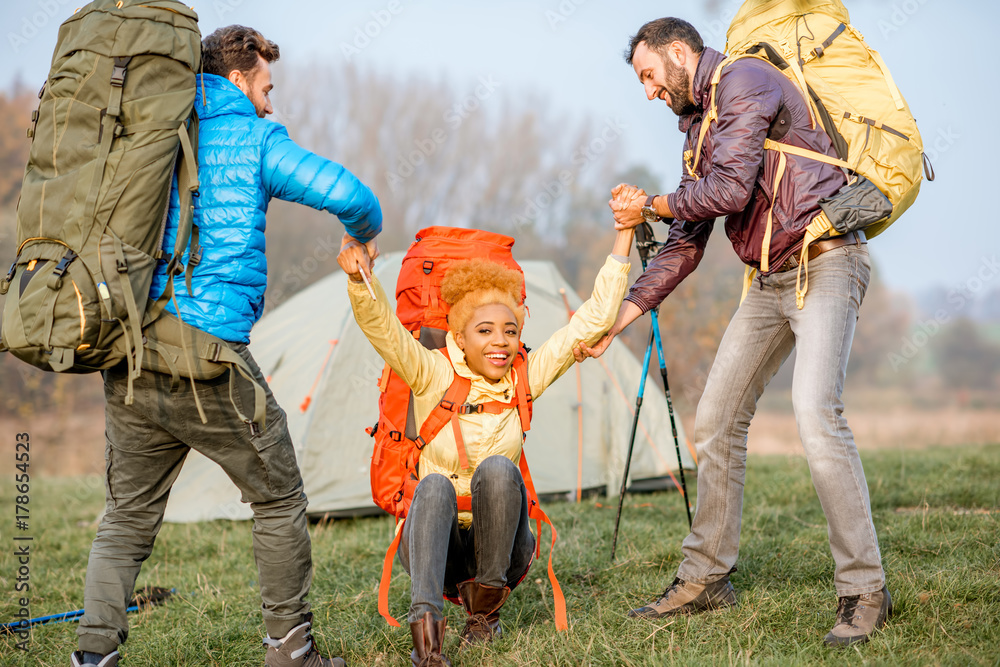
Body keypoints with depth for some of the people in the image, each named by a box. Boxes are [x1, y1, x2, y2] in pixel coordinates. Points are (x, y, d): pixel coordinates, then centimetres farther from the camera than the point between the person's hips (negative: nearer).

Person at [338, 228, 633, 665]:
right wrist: (360, 278, -46)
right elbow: (379, 324, -25)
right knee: (434, 486, -34)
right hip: (436, 547, -2)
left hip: (498, 546, 2)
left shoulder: (524, 379, -3)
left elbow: (594, 318, -4)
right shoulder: (433, 376, -9)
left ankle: (485, 605, -14)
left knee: (498, 468, -28)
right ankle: (426, 621, -48)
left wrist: (624, 235, -8)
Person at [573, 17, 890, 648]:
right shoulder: (699, 125, 19)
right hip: (771, 281, 10)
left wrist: (650, 205, -3)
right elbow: (685, 245, 19)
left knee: (816, 412, -24)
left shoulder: (743, 78, -9)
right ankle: (706, 577, 18)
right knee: (717, 418, 7)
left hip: (825, 261, -10)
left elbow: (731, 189, -21)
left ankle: (865, 591, -17)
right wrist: (617, 318, 14)